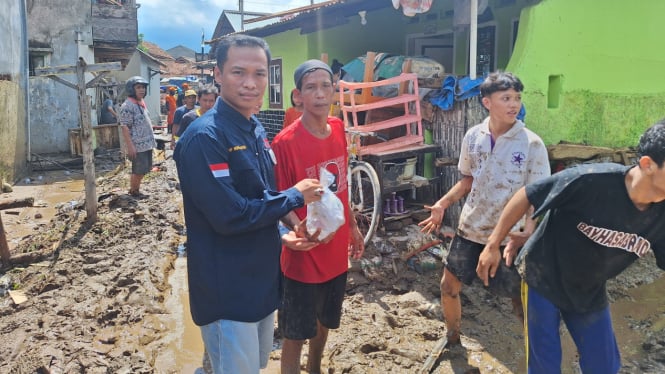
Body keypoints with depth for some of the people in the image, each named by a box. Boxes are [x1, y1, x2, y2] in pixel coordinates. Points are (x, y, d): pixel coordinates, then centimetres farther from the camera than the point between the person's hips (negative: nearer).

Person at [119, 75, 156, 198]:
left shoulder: (141, 104, 13)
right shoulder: (127, 106, -14)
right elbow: (125, 128, -17)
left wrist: (151, 141, 21)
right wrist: (130, 146, -21)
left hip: (147, 144, 9)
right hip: (137, 145, -9)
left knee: (144, 170, 15)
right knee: (138, 171, 0)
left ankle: (135, 188, 29)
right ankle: (133, 191, 16)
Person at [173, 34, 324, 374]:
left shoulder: (256, 131, 7)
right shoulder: (204, 137, -20)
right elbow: (229, 216, -26)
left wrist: (280, 234, 0)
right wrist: (294, 196, -16)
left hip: (263, 280, 8)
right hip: (228, 291, -8)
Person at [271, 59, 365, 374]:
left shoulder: (338, 128, 0)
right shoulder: (285, 142, -20)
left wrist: (352, 226, 16)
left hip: (336, 250, 7)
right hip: (303, 254, -6)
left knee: (325, 321, 25)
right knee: (295, 333, 9)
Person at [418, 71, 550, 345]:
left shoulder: (532, 144, -13)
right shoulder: (473, 136, -1)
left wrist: (528, 232, -27)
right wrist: (442, 204, 0)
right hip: (471, 228, 4)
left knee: (521, 300, 3)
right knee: (449, 286, 13)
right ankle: (452, 340, 39)